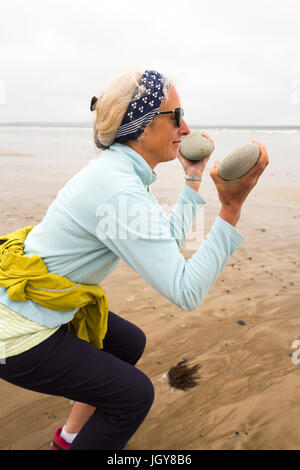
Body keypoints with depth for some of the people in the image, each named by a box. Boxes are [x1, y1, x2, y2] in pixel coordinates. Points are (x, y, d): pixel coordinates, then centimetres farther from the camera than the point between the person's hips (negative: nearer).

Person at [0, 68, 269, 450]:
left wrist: (193, 177, 9)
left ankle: (70, 436, 40)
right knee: (135, 394, 2)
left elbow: (170, 239, 8)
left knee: (131, 343, 23)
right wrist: (231, 207, -33)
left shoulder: (120, 169, 1)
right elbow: (187, 292, -29)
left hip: (35, 301, 9)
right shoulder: (119, 190, -29)